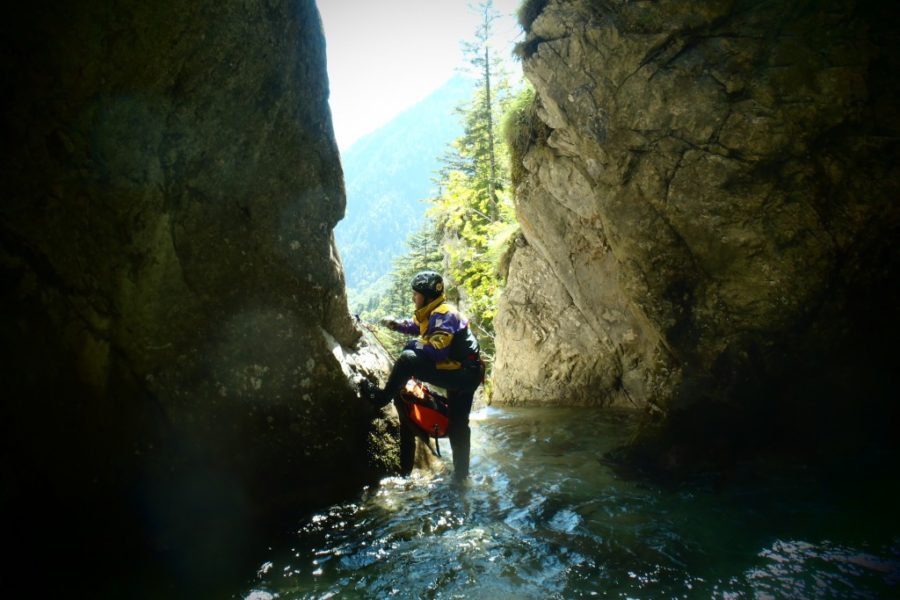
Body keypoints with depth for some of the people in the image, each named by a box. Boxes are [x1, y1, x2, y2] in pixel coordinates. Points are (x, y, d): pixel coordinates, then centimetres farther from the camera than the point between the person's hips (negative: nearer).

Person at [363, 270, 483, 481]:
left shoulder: (444, 314, -17)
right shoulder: (431, 313, 14)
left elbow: (437, 350, -28)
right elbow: (415, 326, 33)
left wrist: (412, 345, -13)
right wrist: (395, 324, 16)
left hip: (463, 374, -11)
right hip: (463, 375, 11)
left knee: (408, 359, -20)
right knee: (458, 426, 15)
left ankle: (382, 397, -3)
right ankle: (460, 475, 24)